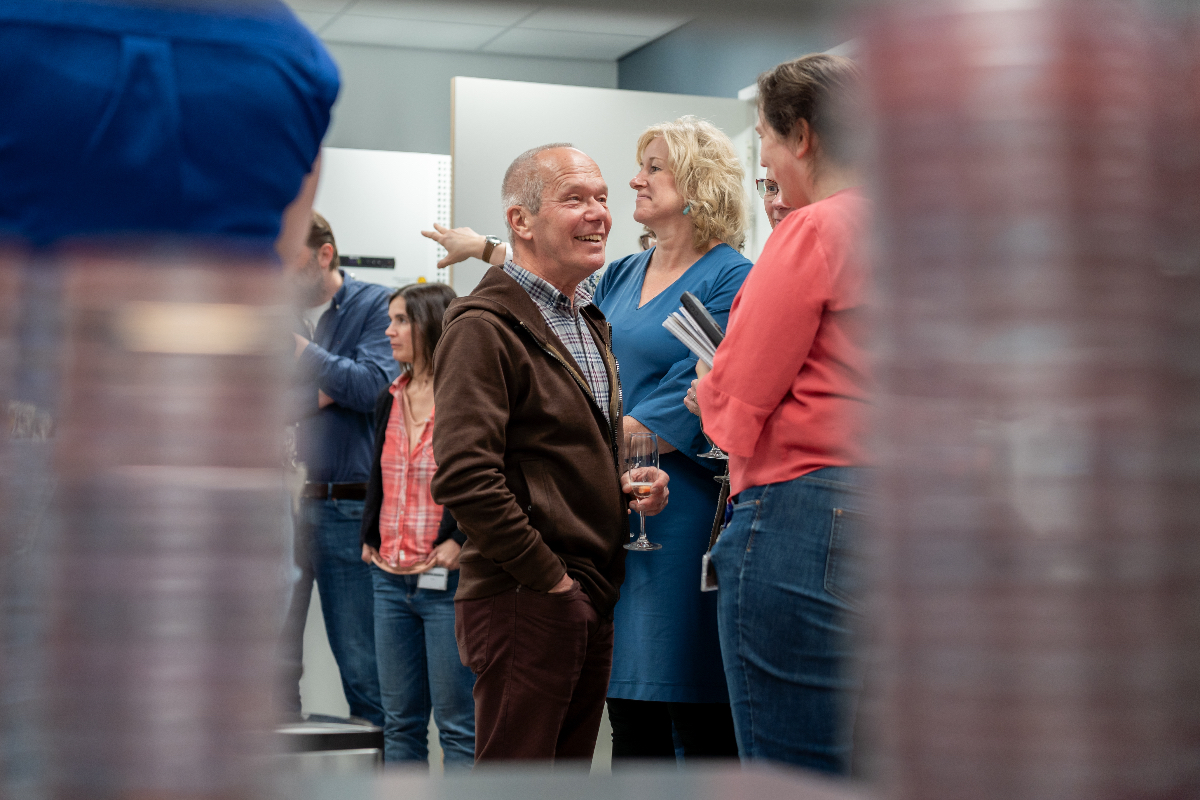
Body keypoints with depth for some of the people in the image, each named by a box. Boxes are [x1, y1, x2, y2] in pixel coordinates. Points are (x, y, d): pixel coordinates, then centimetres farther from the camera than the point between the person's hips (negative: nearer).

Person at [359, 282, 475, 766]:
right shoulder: (389, 400, 12)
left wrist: (461, 540, -17)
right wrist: (369, 536, 15)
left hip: (450, 581, -7)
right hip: (390, 578, 7)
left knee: (457, 724, 0)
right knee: (399, 721, 13)